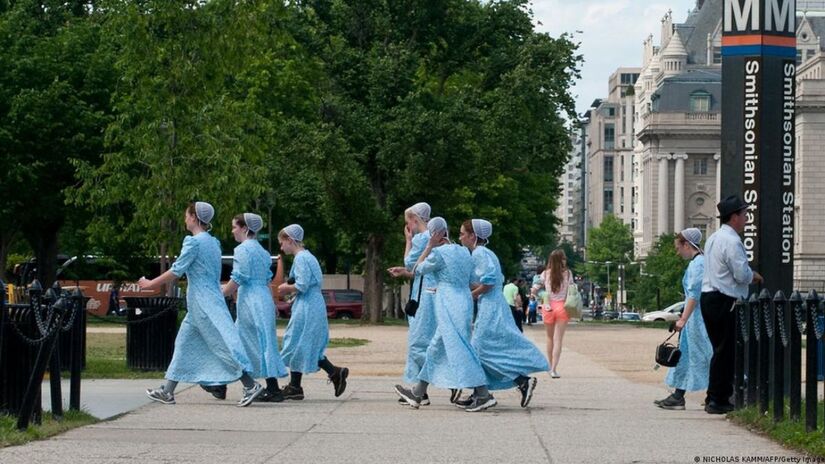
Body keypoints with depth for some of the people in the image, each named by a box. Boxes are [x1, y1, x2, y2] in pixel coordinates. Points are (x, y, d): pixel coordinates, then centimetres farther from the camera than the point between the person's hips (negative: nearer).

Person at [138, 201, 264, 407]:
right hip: (210, 298, 9)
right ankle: (167, 392, 17)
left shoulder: (194, 242, -13)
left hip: (202, 303, -9)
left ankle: (251, 385, -15)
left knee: (221, 343, -11)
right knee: (184, 343, 13)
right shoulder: (212, 242, 13)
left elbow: (177, 271, -13)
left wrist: (151, 284, -3)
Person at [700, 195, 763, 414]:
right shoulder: (731, 241, -15)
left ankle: (715, 398, 15)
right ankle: (718, 400, -5)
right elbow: (742, 273, -20)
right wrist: (754, 276, 1)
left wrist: (749, 276, 19)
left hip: (708, 297, 10)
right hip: (725, 301, -10)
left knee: (721, 349, 14)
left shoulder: (713, 239, 18)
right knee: (725, 351, -6)